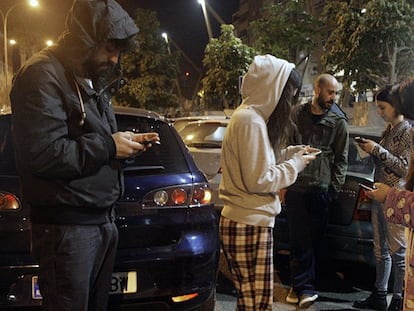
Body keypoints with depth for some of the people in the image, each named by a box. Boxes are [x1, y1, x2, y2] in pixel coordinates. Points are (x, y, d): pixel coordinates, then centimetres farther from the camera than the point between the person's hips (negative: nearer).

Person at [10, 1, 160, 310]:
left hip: (103, 218, 9)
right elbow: (43, 154, -24)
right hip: (67, 225, -9)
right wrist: (108, 146, -15)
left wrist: (127, 143, 5)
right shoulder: (43, 75, -13)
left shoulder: (92, 79, 16)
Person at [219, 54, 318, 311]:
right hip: (250, 226, -10)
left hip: (246, 222, 10)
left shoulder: (249, 115, 13)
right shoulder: (251, 121, -17)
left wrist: (291, 153, 10)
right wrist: (295, 165, -7)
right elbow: (258, 180, -19)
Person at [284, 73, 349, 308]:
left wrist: (335, 187, -1)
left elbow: (341, 158, 5)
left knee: (313, 240, 3)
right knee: (298, 239, 3)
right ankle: (304, 286, 11)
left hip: (320, 188, -1)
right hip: (295, 185, 2)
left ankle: (301, 285, 14)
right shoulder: (298, 114, 8)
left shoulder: (338, 121, 4)